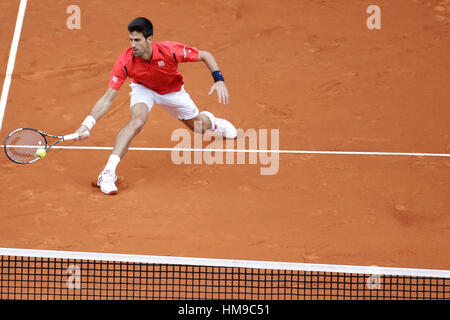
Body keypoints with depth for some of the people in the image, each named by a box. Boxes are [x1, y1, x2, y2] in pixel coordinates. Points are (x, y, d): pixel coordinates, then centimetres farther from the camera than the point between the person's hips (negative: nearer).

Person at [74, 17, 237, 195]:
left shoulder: (170, 51, -37)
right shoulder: (125, 62, -35)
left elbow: (205, 56, -20)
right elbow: (108, 98, -32)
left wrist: (219, 80, -32)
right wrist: (87, 124, -43)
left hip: (172, 91, 2)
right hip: (143, 89, -2)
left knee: (201, 128, 15)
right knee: (137, 121, -33)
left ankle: (210, 120, 57)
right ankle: (108, 173, -33)